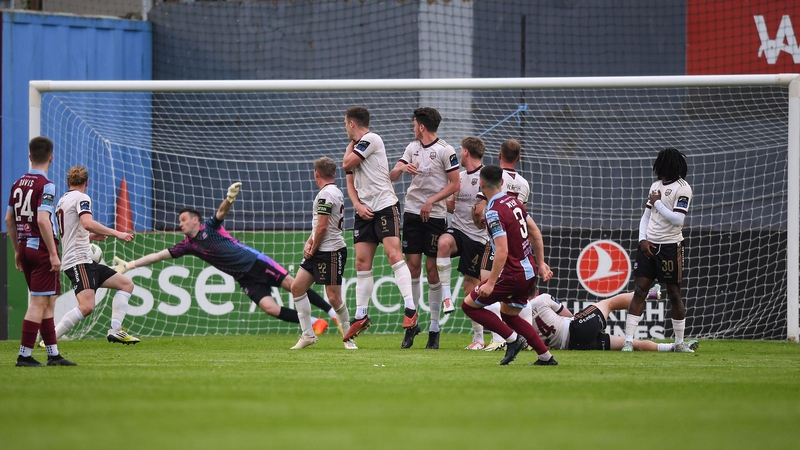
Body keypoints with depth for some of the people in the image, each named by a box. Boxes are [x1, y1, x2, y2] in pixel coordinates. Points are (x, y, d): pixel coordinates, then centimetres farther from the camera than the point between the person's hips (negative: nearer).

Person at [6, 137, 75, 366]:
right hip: (41, 248, -8)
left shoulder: (18, 184, 10)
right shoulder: (45, 185, -13)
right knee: (39, 303, -4)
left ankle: (53, 354, 15)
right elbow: (43, 220, -22)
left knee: (48, 302, 14)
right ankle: (24, 355, -6)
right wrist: (53, 253, -19)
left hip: (25, 247, 8)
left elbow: (9, 220, 14)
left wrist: (17, 251, 21)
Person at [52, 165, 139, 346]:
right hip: (79, 261, -10)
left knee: (126, 284, 11)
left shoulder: (63, 201, 22)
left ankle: (115, 331, 0)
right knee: (87, 306, -24)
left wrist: (91, 236, 42)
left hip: (86, 261, 10)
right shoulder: (81, 198, -7)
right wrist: (116, 233, -22)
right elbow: (87, 223, -25)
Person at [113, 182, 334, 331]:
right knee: (271, 308, -14)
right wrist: (129, 265, 3)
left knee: (293, 285, -12)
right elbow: (158, 255, 8)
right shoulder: (188, 246, 10)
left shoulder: (210, 227, -2)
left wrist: (229, 199, -45)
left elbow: (222, 212, -21)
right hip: (245, 279, 4)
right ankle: (314, 323, -8)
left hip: (255, 263, -4)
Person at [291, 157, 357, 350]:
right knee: (297, 287, 6)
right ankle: (308, 334, 9)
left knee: (334, 297, -7)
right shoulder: (335, 192, 17)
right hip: (318, 251, 11)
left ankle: (348, 337, 7)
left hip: (331, 251, -11)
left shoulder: (326, 194, -15)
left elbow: (322, 226, -19)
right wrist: (309, 243, 9)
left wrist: (313, 249, -7)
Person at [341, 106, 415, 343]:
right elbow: (350, 181, 20)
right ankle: (361, 316, 8)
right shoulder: (356, 146, 20)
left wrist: (351, 145, 9)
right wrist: (357, 205, 2)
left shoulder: (371, 139, -6)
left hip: (385, 206, -8)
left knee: (393, 254, -18)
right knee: (362, 262, 4)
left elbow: (347, 165, -10)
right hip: (365, 212, 8)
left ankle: (410, 308, -23)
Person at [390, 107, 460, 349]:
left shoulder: (445, 150, -6)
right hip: (412, 211, 4)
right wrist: (401, 168, -15)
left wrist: (432, 201, -15)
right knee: (413, 264, -1)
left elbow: (455, 184, -6)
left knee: (431, 268, -3)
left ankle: (435, 327, 3)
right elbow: (391, 176, 8)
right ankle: (411, 322, 6)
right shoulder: (412, 147, 12)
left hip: (435, 215, -4)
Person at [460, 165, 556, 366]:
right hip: (529, 271, 9)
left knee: (469, 305, 2)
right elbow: (535, 233, 15)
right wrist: (540, 263, 23)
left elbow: (502, 251, -25)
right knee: (508, 315, 24)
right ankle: (546, 356, 19)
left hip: (512, 274, -9)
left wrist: (491, 283, -21)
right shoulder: (514, 201, 6)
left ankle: (513, 338, -4)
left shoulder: (494, 212, -19)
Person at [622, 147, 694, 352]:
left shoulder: (682, 188, -8)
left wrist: (658, 203, -10)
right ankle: (628, 341, -5)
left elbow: (677, 220, -18)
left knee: (674, 294, 3)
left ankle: (679, 342, 15)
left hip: (670, 247, -5)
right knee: (639, 291, -2)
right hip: (649, 245, 5)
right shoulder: (656, 186, 13)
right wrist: (643, 239, 1)